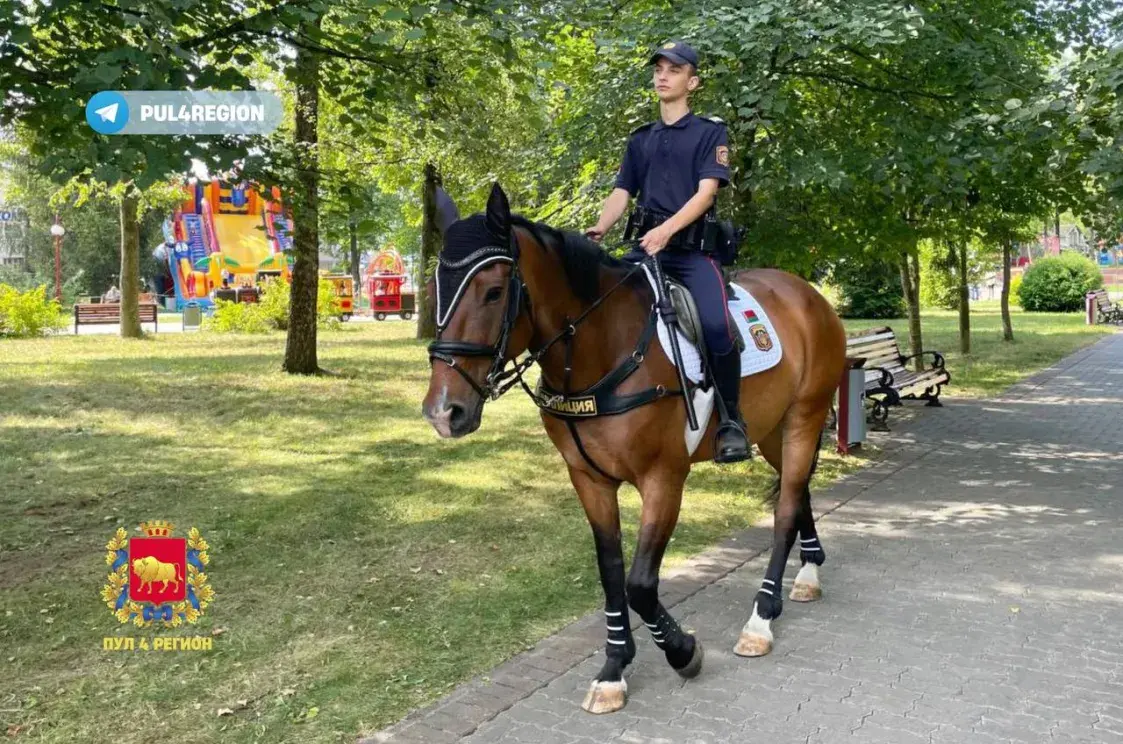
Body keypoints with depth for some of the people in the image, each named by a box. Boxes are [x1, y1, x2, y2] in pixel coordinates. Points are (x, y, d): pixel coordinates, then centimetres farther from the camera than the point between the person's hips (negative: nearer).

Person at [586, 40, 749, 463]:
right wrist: (598, 230, -8)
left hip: (692, 248, -5)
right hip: (645, 247, 5)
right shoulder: (641, 139, 20)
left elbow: (706, 191, -8)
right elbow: (622, 193, 14)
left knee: (716, 326, -29)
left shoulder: (710, 131, 6)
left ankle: (731, 419, -12)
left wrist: (667, 229, -25)